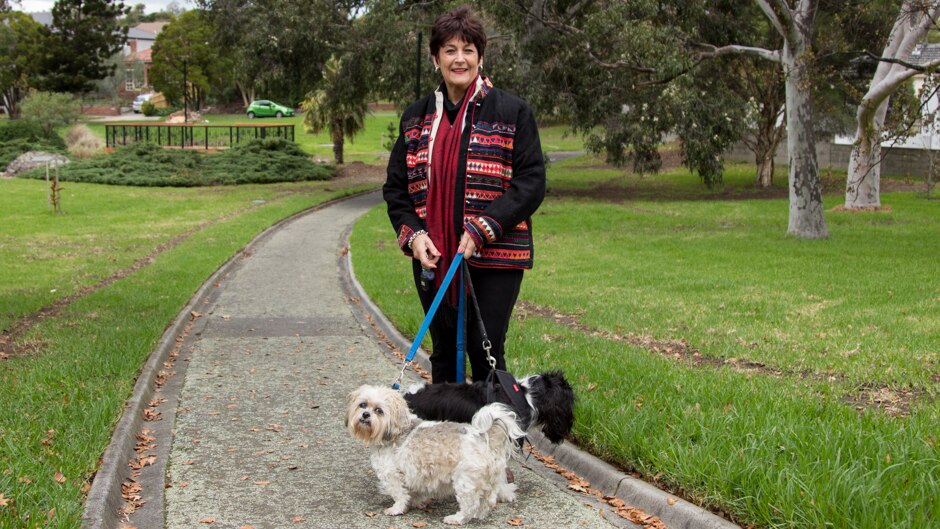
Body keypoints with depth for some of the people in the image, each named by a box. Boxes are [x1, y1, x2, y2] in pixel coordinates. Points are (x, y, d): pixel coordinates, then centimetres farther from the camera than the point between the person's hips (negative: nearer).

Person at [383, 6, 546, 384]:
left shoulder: (512, 112, -3)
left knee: (486, 353, -2)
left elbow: (531, 182, -7)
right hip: (432, 257, 4)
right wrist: (412, 234, -4)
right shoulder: (416, 117, 10)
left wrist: (481, 230, -16)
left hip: (493, 256, -4)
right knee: (444, 353, 13)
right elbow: (395, 186, 13)